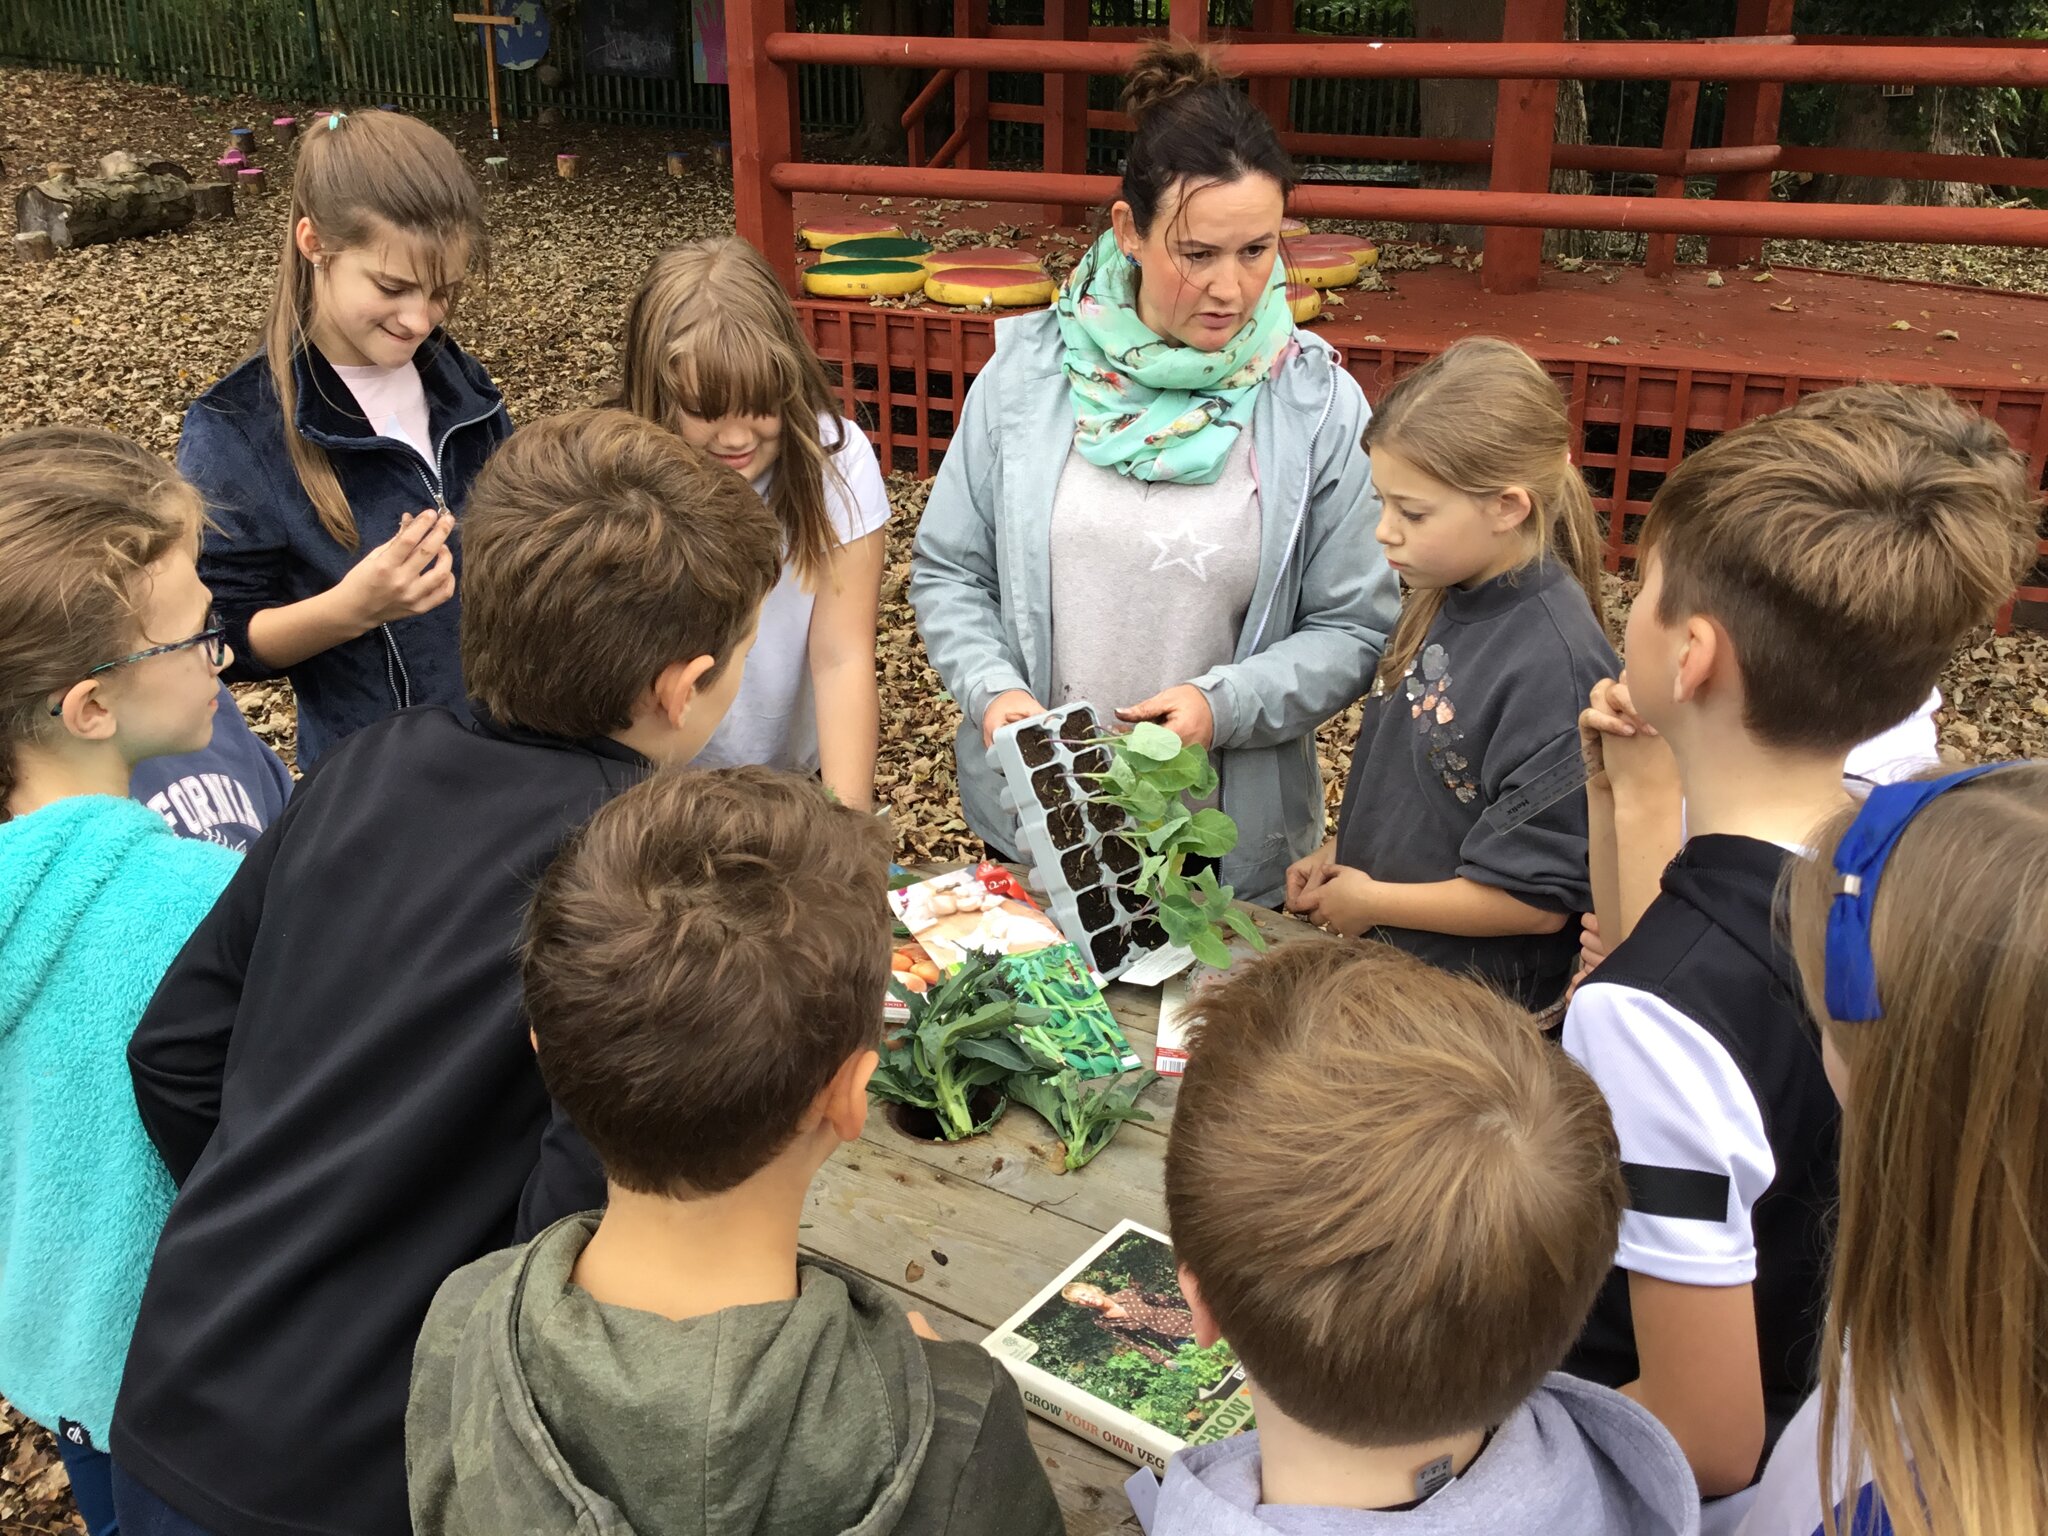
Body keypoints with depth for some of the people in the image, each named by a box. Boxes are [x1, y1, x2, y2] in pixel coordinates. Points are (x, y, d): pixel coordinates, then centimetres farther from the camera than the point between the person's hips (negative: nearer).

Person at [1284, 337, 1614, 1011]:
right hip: (1381, 956, 8)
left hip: (1472, 1005, -8)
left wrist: (1370, 901, -15)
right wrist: (1338, 852, 2)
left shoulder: (1553, 663, -27)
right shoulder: (1446, 598, -1)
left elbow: (1537, 900, -24)